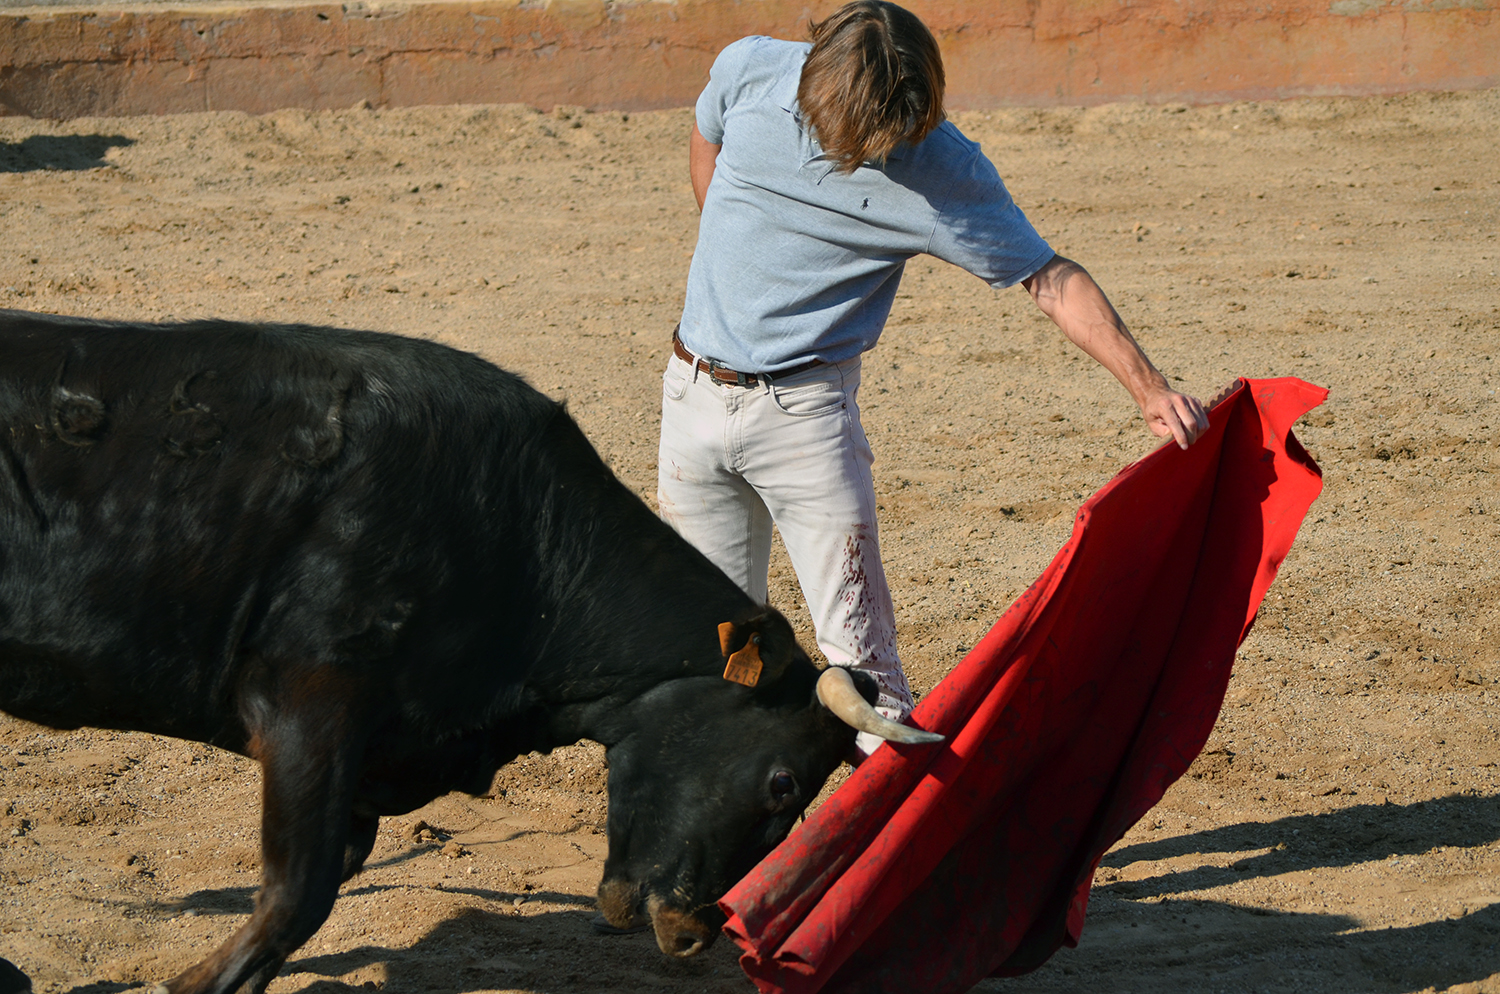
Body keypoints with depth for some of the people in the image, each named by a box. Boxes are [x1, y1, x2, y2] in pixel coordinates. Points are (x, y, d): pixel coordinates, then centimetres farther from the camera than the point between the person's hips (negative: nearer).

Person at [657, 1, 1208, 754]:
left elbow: (1050, 279, -11)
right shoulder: (749, 72, -9)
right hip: (693, 395, 3)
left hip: (804, 406, -3)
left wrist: (1149, 388, -19)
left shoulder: (941, 169, -16)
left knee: (858, 646, -10)